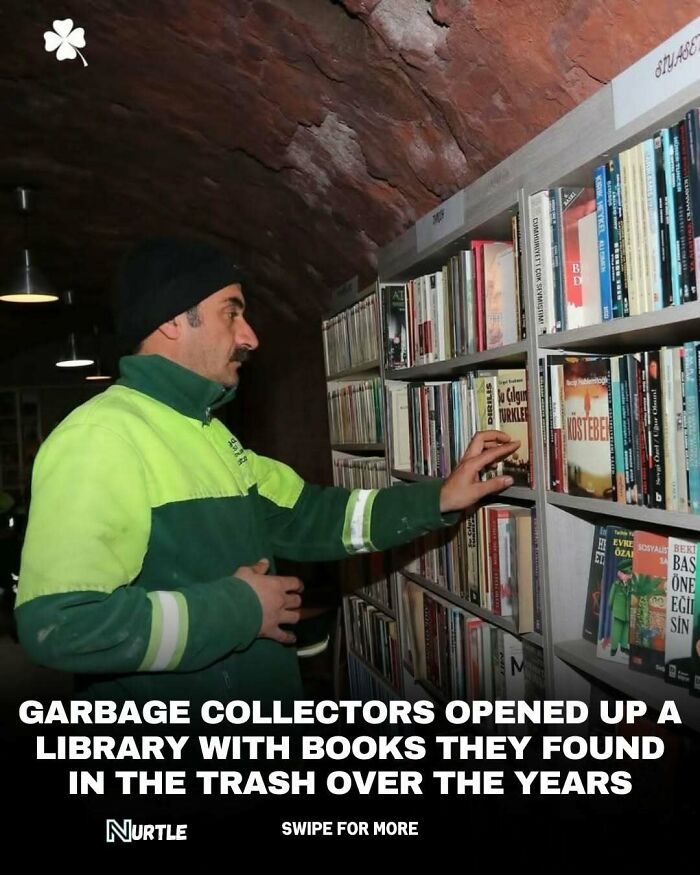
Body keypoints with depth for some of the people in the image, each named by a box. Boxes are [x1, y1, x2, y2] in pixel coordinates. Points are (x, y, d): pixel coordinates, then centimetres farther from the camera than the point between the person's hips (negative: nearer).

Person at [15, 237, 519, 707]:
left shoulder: (207, 432, 10)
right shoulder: (101, 435, -21)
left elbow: (307, 516, 9)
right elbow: (60, 625, -29)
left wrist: (438, 499, 1)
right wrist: (239, 609, -22)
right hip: (171, 704, -9)